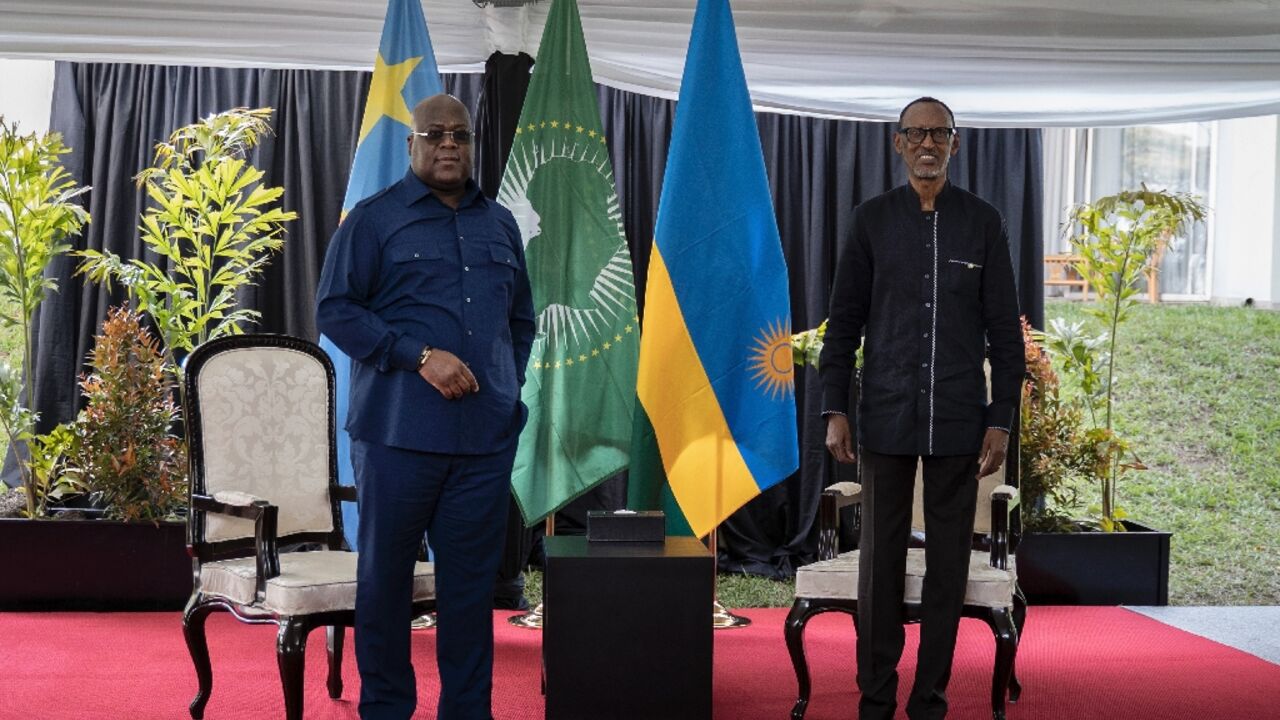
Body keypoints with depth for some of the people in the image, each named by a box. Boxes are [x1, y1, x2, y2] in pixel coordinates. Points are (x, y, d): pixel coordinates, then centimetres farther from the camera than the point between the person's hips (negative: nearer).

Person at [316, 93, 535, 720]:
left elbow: (522, 318, 25)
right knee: (385, 577, 4)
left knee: (471, 582, 7)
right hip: (399, 432, -4)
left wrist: (507, 384, 11)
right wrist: (421, 356, -13)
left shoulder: (500, 224, 17)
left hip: (487, 436, 4)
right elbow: (335, 309, -6)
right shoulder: (375, 219, 1)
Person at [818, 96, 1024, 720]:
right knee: (880, 559, 4)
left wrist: (1001, 419, -1)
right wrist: (835, 411, -1)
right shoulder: (872, 219, 5)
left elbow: (1003, 329, 5)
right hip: (886, 417, 0)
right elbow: (844, 321, 6)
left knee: (948, 563, 4)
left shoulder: (983, 223, 5)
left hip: (958, 422, 0)